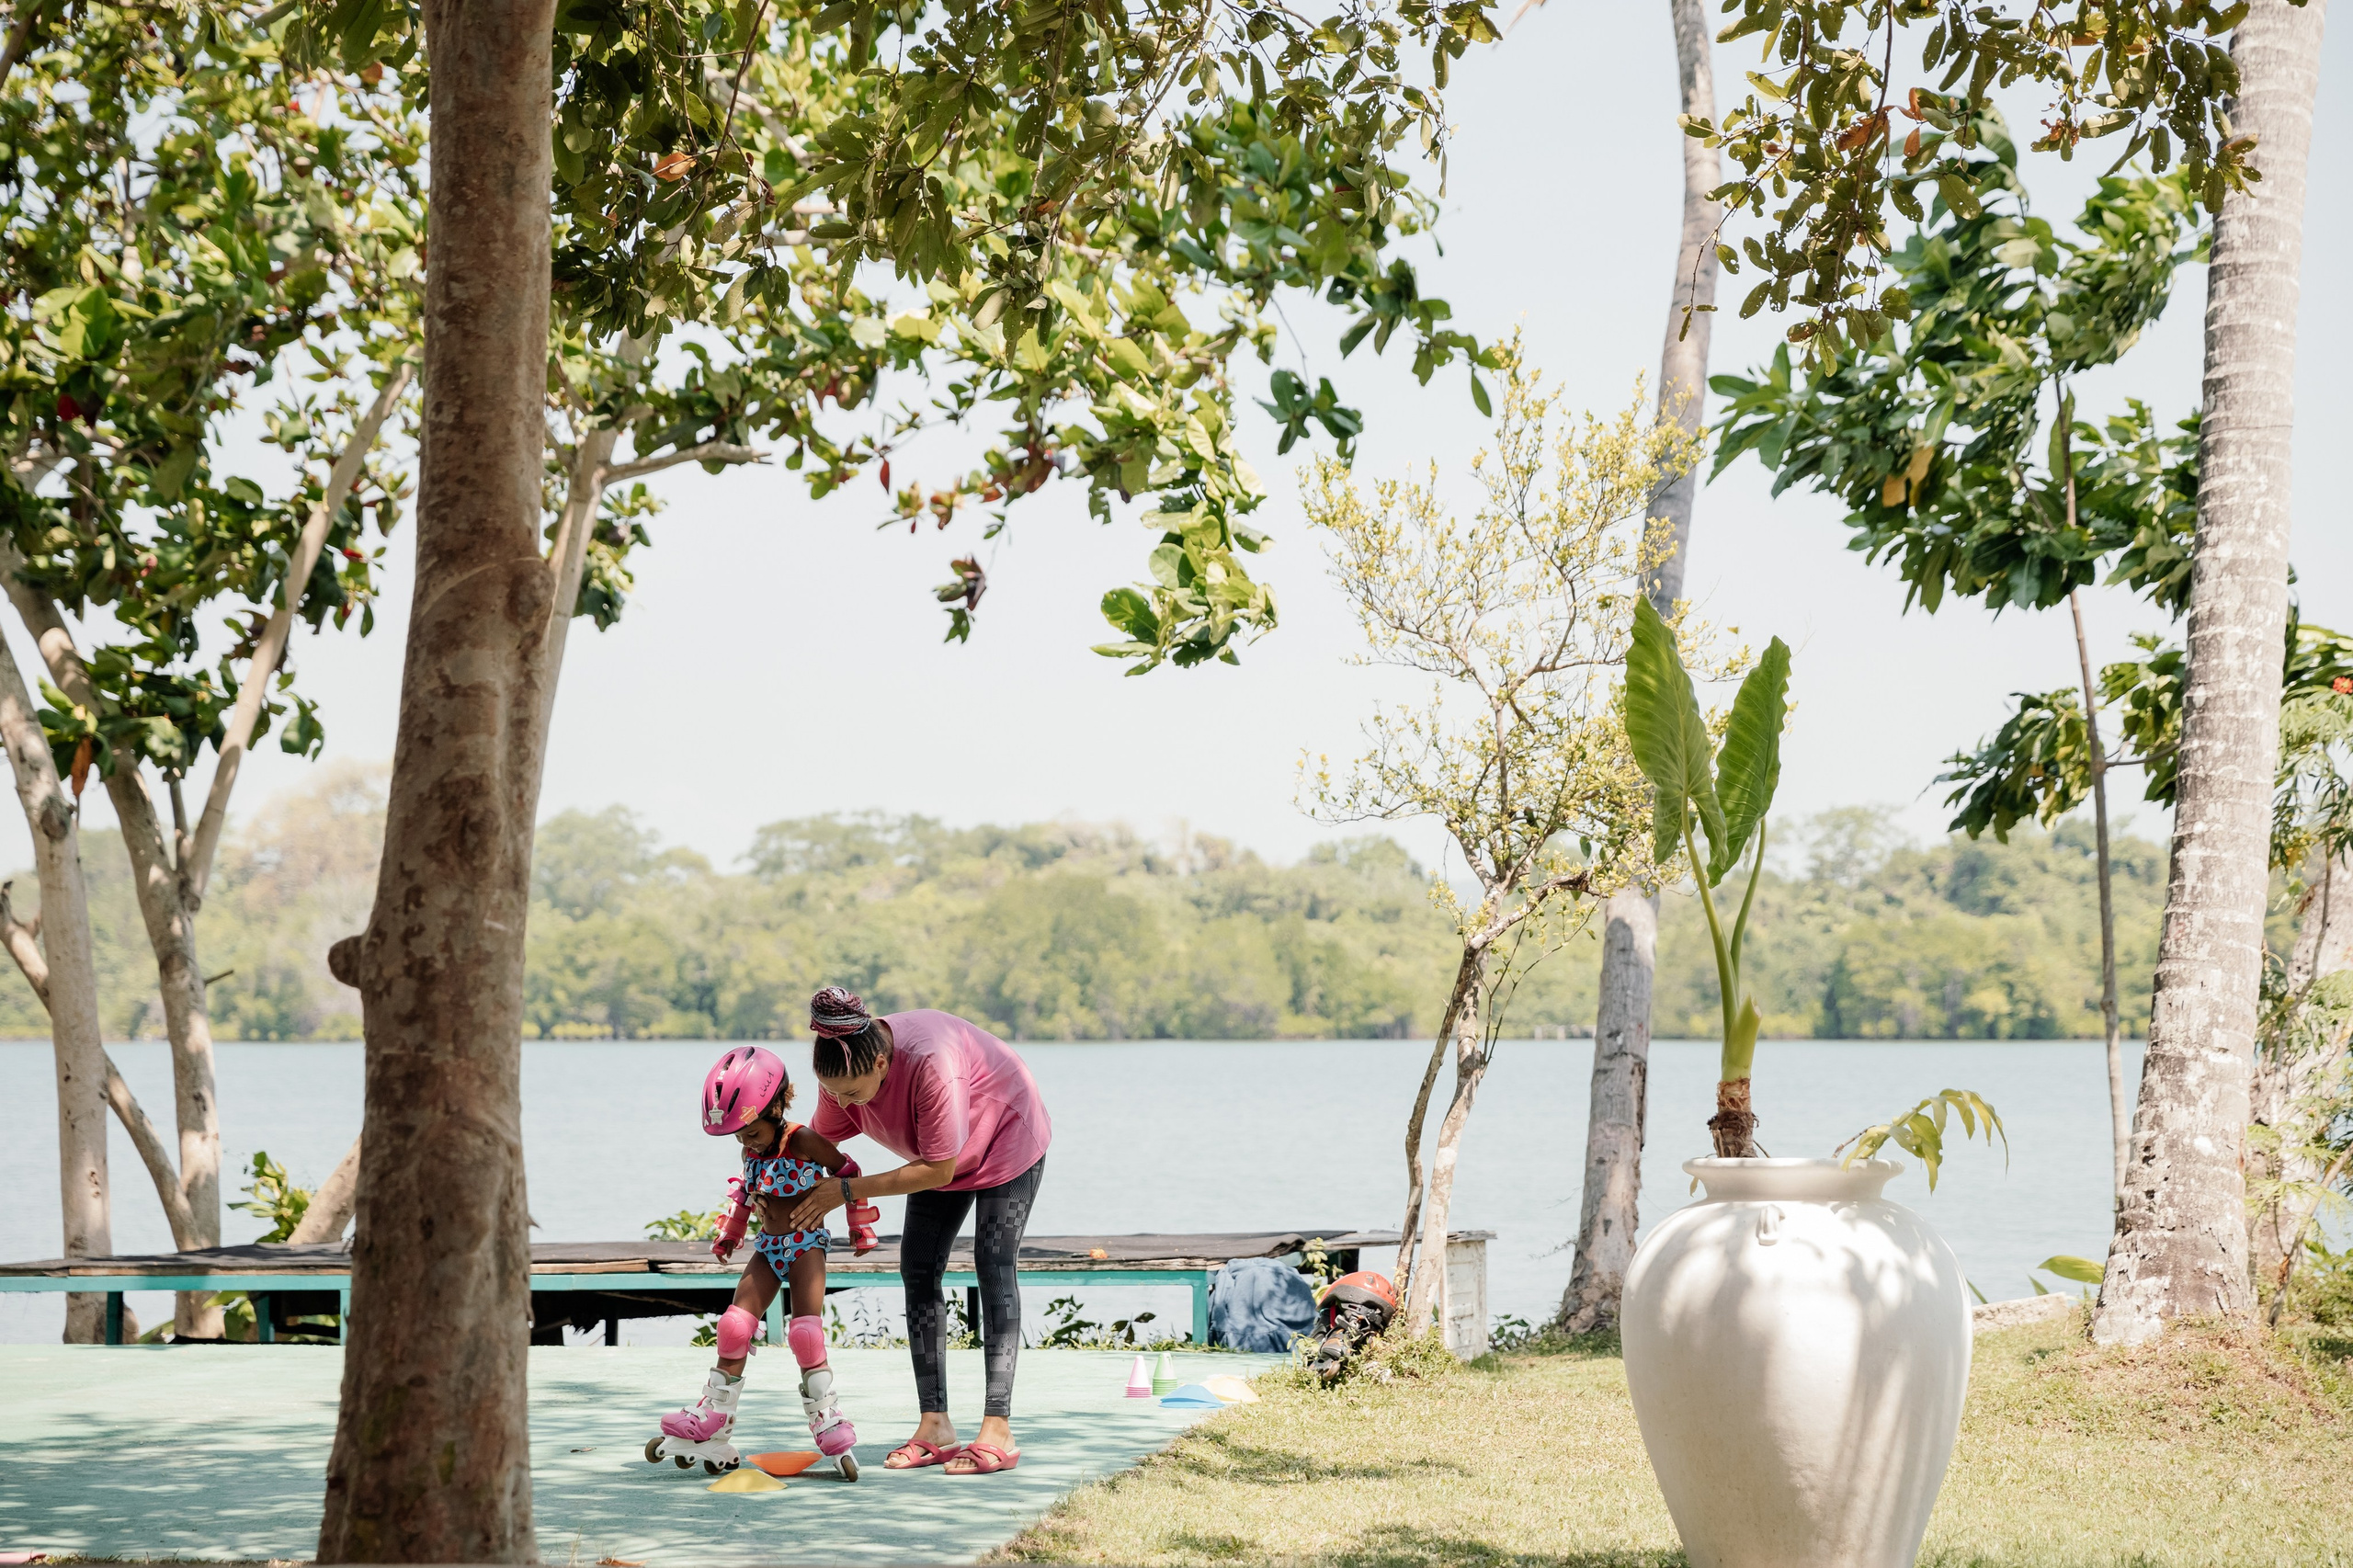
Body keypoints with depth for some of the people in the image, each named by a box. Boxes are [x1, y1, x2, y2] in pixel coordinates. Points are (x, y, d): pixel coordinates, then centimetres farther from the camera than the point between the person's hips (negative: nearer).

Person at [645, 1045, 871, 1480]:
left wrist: (859, 1226, 4)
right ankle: (713, 1424, 5)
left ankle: (828, 1424, -10)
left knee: (805, 1333, -16)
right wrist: (729, 1233, 31)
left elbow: (846, 1172, -4)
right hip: (768, 1248, 6)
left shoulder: (804, 1142, -17)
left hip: (806, 1243, -6)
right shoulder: (752, 1150, 4)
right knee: (734, 1327, -1)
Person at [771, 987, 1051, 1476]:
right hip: (939, 1155, 7)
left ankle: (997, 1432, -16)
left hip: (1006, 1138, -7)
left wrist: (847, 1191, -33)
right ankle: (935, 1427, 1)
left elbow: (938, 1169, -35)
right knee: (918, 1269, -1)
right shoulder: (845, 1069, -23)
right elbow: (818, 1140, -6)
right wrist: (786, 1195, -24)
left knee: (993, 1269, -14)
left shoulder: (931, 1064, -44)